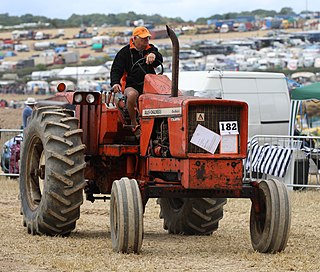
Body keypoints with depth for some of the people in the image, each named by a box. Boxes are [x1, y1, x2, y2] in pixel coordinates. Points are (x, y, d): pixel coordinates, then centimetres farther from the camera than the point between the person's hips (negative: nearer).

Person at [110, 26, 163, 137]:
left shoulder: (151, 49, 14)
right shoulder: (125, 52, 8)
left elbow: (159, 60, -6)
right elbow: (116, 69, 5)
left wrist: (153, 55, -31)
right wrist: (115, 83, -15)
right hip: (132, 86, -2)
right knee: (132, 95, -39)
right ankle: (134, 125, -25)